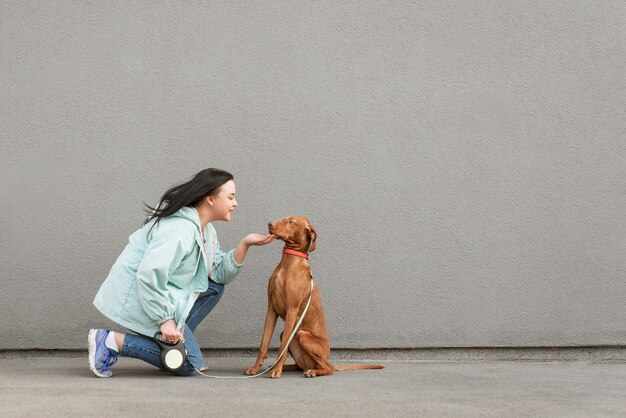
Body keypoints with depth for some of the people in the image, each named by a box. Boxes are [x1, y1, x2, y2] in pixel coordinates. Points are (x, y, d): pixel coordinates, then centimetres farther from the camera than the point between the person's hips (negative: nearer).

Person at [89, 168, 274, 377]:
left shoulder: (205, 229, 9)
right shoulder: (179, 229, -24)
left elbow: (219, 273, 7)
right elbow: (149, 275, -31)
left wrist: (245, 245, -5)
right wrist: (165, 319, -27)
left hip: (162, 293, 10)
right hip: (138, 297, -10)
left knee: (214, 287, 10)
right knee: (189, 364, -7)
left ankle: (175, 339, 6)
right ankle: (111, 341, -10)